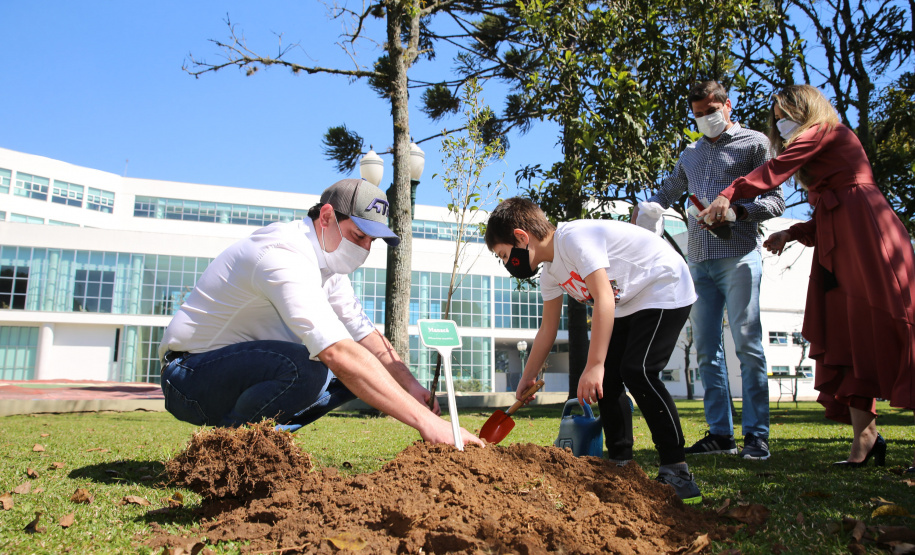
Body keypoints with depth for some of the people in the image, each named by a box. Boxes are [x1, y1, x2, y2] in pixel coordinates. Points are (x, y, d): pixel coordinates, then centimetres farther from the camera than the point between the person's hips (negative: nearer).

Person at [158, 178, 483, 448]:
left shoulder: (328, 259, 3)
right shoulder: (285, 257, -28)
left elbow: (364, 333, 4)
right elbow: (338, 352, -39)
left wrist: (410, 384, -13)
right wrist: (424, 421, -41)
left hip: (244, 366, 9)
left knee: (358, 371, -2)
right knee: (304, 366, -35)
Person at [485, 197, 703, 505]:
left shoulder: (575, 237, -27)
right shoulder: (550, 272, 2)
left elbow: (604, 300, -32)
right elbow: (547, 329, 10)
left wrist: (594, 365, -34)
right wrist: (526, 379, 14)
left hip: (665, 291, -9)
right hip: (628, 305, 9)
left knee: (637, 371, -20)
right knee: (607, 377, 1)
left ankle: (676, 468, -11)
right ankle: (620, 462, 11)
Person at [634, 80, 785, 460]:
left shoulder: (755, 143, 8)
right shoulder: (690, 154, 24)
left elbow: (776, 200, 0)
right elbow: (668, 191, 36)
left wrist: (737, 211, -19)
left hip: (739, 255, -5)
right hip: (700, 259, 5)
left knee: (746, 343, -8)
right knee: (706, 349, 3)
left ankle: (756, 435, -1)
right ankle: (720, 433, 9)